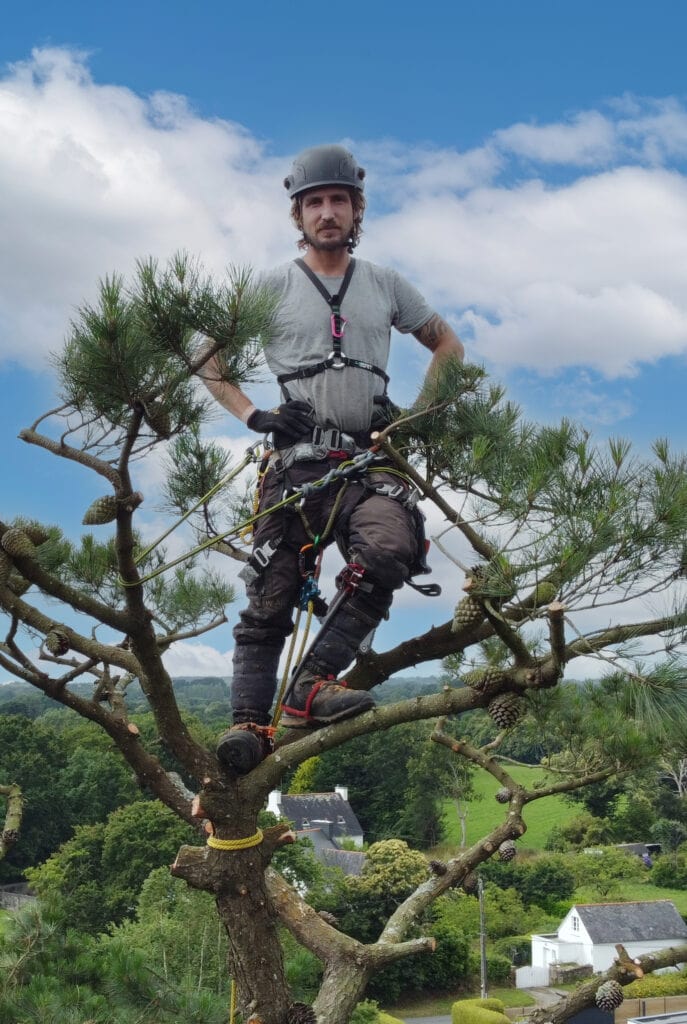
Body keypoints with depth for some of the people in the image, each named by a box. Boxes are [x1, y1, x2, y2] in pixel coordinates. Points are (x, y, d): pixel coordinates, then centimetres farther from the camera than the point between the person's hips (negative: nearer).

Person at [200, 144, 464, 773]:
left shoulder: (385, 285, 15)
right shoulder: (272, 288, 10)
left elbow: (448, 345, 24)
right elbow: (209, 361, 14)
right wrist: (254, 416, -2)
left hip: (370, 460, 1)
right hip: (296, 462, 0)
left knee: (390, 550, -30)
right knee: (269, 600, -5)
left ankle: (311, 685, -24)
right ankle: (249, 724, 0)